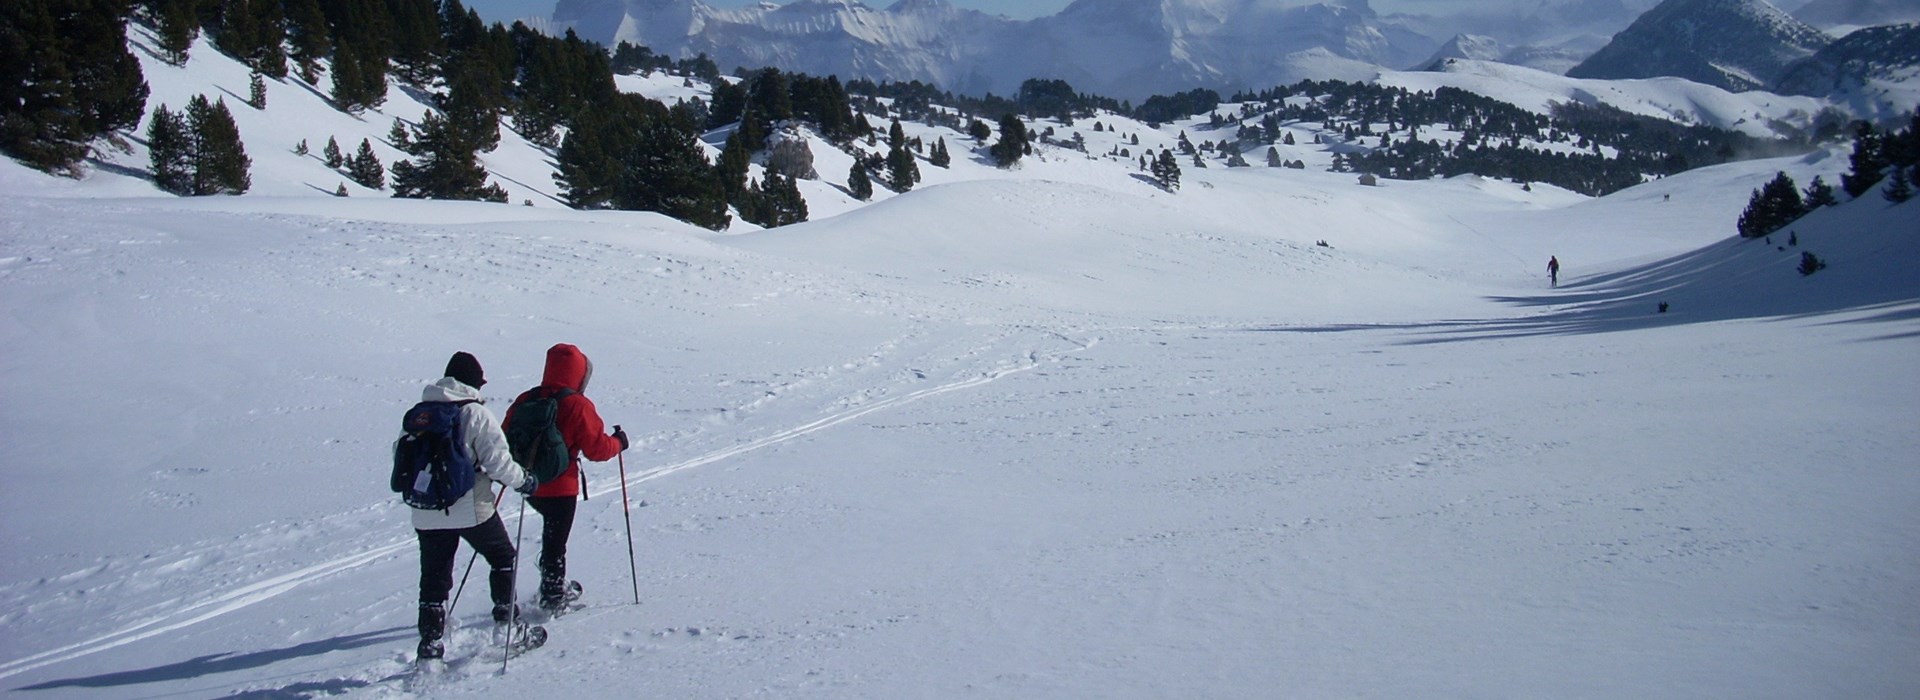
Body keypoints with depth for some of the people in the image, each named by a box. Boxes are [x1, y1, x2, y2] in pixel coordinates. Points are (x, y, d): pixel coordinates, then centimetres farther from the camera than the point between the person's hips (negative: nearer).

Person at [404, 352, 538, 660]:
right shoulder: (475, 413, -10)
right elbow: (496, 459, -13)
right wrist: (522, 481, 2)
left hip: (426, 513, 5)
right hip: (470, 508, -5)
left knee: (434, 577, 10)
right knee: (503, 558, 16)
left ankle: (430, 642, 4)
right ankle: (506, 622, 14)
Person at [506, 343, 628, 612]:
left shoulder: (525, 400, 3)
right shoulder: (577, 406, -14)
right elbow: (596, 447, -12)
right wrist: (618, 443, 8)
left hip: (528, 485, 6)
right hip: (560, 486, -6)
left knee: (553, 532, 27)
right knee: (555, 542, 4)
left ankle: (553, 586, 30)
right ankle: (552, 599, 12)